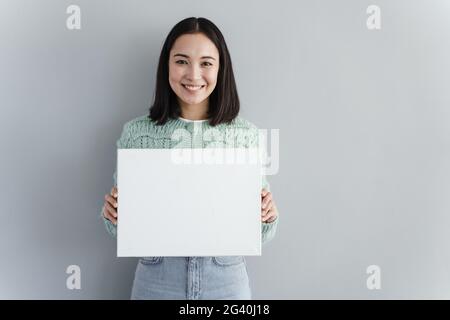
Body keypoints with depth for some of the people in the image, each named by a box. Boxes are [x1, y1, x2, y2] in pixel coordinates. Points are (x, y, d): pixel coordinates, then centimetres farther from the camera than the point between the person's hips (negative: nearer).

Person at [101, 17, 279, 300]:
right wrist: (113, 215, -18)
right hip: (156, 281, 0)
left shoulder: (246, 134, -7)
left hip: (226, 281, 0)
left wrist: (269, 216, -20)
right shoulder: (136, 132, -6)